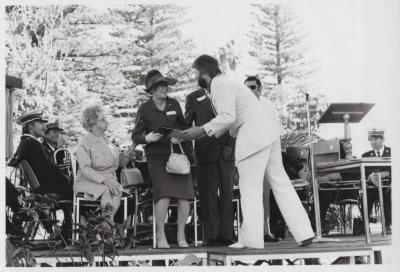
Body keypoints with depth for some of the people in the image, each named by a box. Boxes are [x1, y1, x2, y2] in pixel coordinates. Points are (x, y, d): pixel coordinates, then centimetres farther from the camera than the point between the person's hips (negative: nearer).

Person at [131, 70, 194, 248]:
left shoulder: (174, 104, 7)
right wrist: (148, 138, -18)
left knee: (185, 196, -10)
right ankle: (160, 236, -7)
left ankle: (181, 235, 7)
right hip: (157, 156, -3)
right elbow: (135, 136, 3)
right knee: (163, 195, -21)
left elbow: (184, 126, 20)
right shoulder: (145, 109, -1)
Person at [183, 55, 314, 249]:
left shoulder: (220, 85, -9)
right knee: (280, 183, 9)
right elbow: (229, 119, 26)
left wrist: (202, 130, -13)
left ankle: (251, 238, -1)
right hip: (267, 134, 10)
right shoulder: (224, 84, 22)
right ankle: (303, 233, 8)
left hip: (254, 136, -10)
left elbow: (227, 117, -20)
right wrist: (205, 133, 19)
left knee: (249, 187, -4)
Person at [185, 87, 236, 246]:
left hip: (226, 153, 2)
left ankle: (226, 235, 3)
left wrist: (230, 145, -3)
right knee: (208, 195, -4)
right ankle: (212, 236, -1)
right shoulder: (194, 98, 9)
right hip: (206, 153, -2)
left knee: (227, 193, 0)